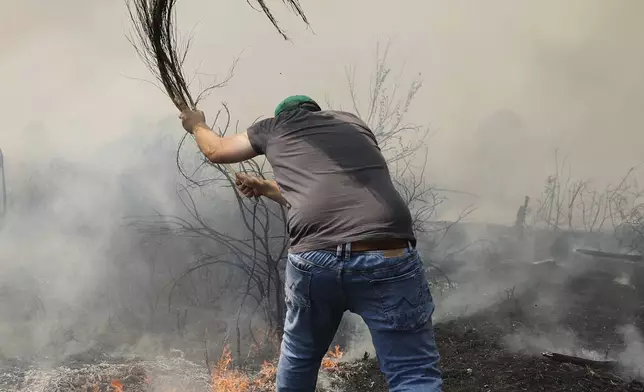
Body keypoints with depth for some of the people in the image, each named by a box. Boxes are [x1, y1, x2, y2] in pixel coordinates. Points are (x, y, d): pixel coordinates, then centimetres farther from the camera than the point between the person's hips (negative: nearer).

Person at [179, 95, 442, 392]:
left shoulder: (276, 126, 22)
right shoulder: (353, 123, 28)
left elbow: (216, 150, 39)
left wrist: (196, 125, 59)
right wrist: (265, 188, 47)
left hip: (312, 259, 1)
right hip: (386, 258, 0)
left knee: (299, 356, 26)